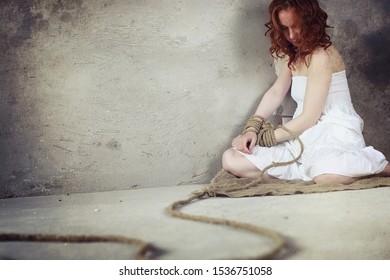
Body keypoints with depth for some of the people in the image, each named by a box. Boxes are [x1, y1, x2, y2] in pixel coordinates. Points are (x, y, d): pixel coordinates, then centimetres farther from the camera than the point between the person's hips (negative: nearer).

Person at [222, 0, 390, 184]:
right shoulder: (294, 55, 18)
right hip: (304, 137, 8)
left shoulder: (322, 55, -11)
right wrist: (252, 129, -4)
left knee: (327, 175, -45)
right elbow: (276, 92, 13)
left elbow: (309, 117, -13)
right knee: (231, 160, -10)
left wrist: (265, 138, -5)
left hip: (335, 134, -8)